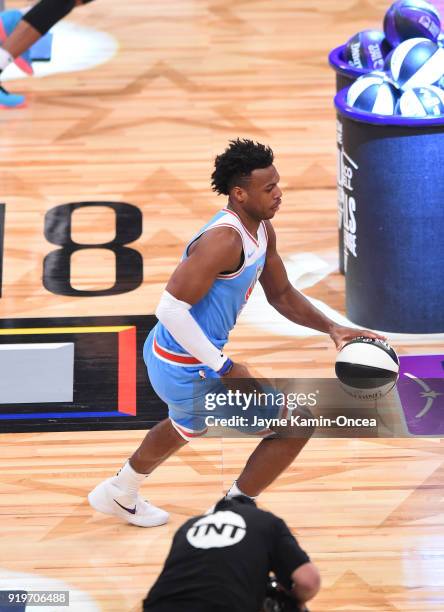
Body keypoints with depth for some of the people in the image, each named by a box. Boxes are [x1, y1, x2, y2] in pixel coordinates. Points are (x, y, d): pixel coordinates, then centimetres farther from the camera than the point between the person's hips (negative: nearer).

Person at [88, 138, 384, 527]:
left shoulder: (262, 230, 2)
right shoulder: (224, 240, -29)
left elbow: (281, 294, 15)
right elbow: (170, 308, -32)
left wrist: (331, 328, 0)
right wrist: (225, 369, -27)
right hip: (191, 374, -10)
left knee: (187, 427, 40)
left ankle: (119, 495, 61)